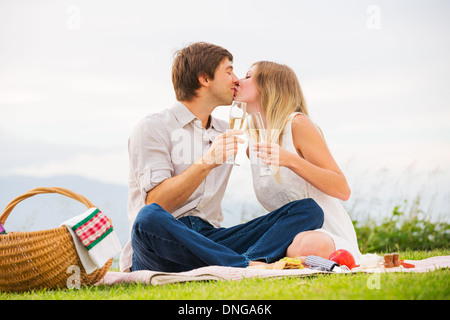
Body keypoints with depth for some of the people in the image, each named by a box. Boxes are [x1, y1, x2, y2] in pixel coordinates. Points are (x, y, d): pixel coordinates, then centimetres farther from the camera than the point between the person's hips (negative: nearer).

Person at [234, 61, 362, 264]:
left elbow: (343, 190, -15)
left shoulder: (297, 124, -9)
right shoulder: (253, 142, 14)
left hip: (330, 236, -7)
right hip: (290, 235, 8)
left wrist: (291, 160, -27)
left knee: (307, 246, -43)